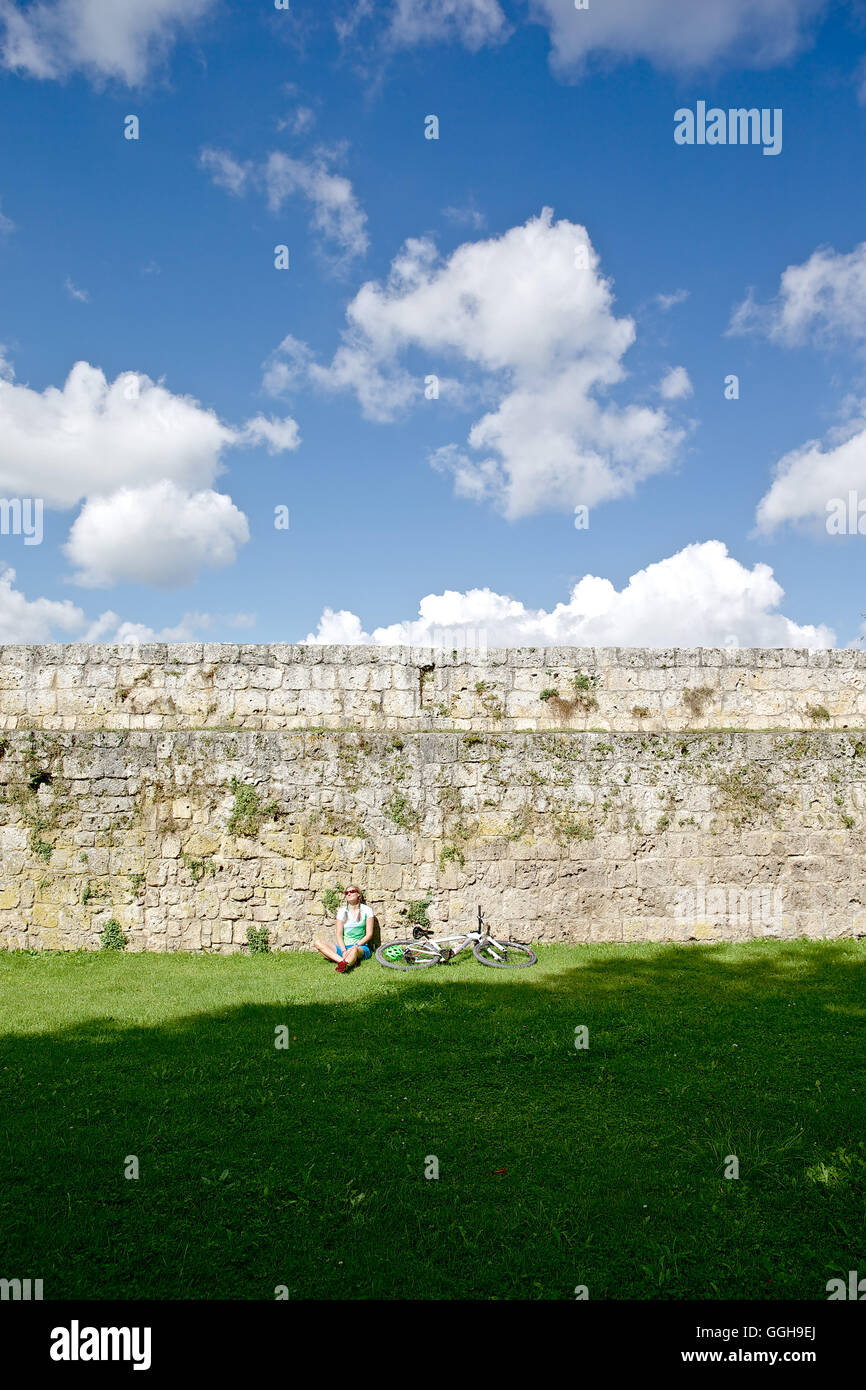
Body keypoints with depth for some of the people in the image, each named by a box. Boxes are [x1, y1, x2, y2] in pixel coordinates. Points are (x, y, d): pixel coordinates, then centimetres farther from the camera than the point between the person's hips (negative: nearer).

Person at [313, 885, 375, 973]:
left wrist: (355, 946, -15)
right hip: (344, 947, 4)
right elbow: (339, 934, 3)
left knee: (355, 950, -40)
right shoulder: (342, 911, 12)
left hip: (361, 947, -4)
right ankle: (343, 961, -43)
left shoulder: (366, 910, 6)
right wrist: (344, 951, -15)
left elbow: (369, 934, 1)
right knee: (317, 943, -21)